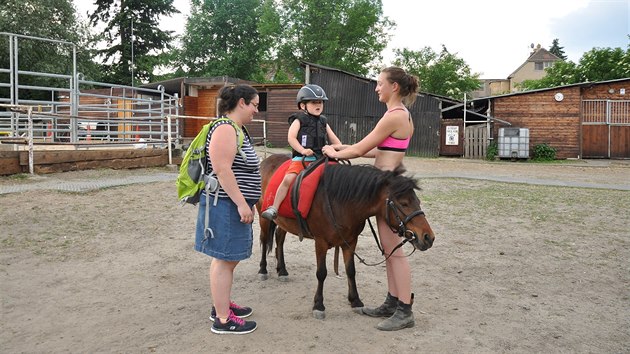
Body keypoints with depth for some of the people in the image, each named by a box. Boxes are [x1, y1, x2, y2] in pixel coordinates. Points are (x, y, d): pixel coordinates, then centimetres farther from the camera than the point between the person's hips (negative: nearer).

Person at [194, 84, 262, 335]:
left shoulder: (236, 129, 15)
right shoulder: (225, 128, -17)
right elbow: (222, 170, -25)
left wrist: (244, 203, 26)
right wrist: (241, 203, -26)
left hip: (235, 205, 11)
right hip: (226, 204, -11)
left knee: (229, 258, 19)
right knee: (224, 259, -3)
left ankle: (223, 304, 33)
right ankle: (222, 320, 7)